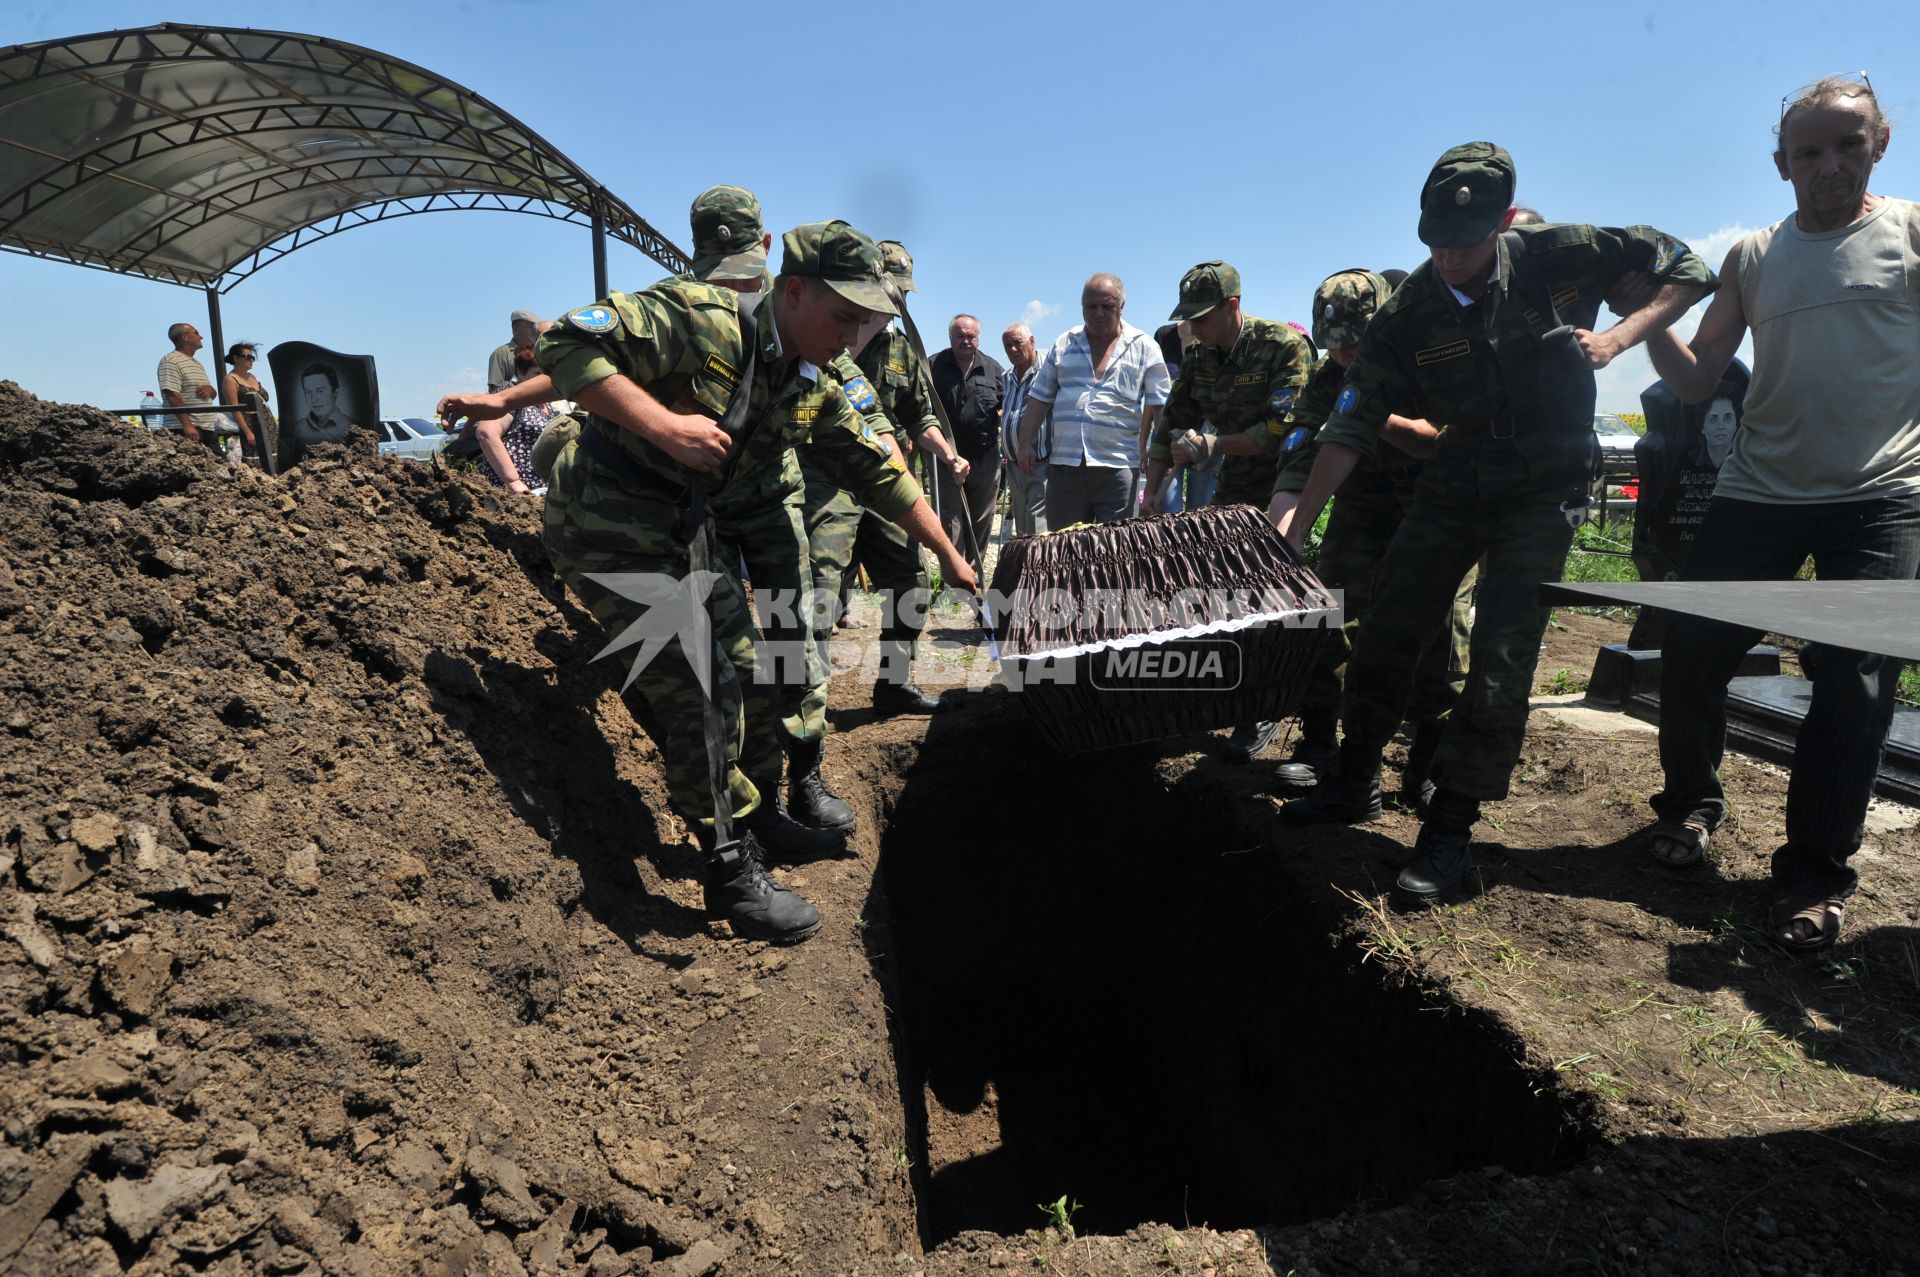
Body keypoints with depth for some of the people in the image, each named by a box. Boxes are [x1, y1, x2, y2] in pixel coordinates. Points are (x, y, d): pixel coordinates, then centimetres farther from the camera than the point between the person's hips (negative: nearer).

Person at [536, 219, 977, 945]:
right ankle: (734, 875, 1)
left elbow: (878, 472, 10)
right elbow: (563, 344, -25)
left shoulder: (815, 392, 3)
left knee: (752, 671, 11)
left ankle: (759, 817, 33)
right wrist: (663, 423, -32)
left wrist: (949, 557, 12)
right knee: (703, 689, -13)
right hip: (606, 528, -8)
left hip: (681, 536, 8)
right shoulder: (700, 320, -21)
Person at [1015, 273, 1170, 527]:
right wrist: (1026, 443, 7)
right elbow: (1039, 398, 15)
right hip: (1064, 465, 3)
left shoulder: (1144, 347, 5)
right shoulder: (1063, 345, 13)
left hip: (1118, 466, -3)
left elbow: (1159, 406, 3)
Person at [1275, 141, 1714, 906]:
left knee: (1503, 658, -10)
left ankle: (1451, 828, 1)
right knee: (1383, 634, 2)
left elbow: (1686, 268, 1)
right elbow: (1353, 425, -9)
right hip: (1452, 488, 3)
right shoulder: (1407, 314, -7)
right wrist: (1299, 521, -17)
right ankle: (1356, 784, 21)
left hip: (1543, 492, -2)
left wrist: (1619, 338, -16)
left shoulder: (1559, 257, -10)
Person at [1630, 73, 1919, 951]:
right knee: (1690, 657, 1)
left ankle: (1814, 874, 10)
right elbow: (1696, 381, 5)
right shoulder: (1754, 259, 10)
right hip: (1758, 494, 3)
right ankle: (1689, 804, 26)